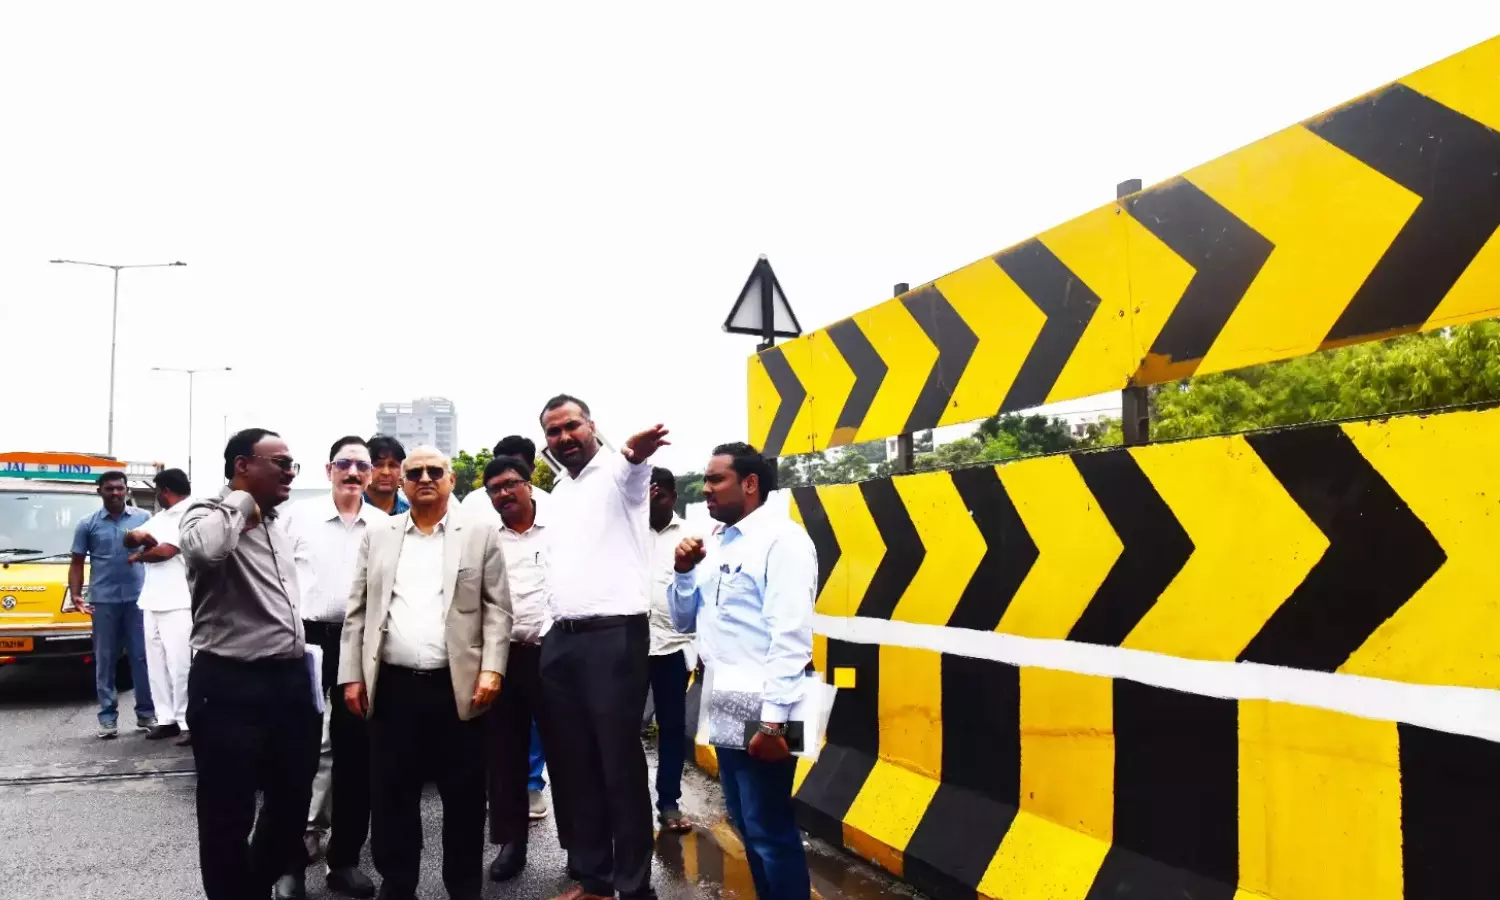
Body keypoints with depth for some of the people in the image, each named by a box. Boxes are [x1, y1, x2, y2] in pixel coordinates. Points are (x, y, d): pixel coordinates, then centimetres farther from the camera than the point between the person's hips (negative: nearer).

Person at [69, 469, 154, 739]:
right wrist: (76, 595, -4)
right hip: (103, 600, 0)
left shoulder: (143, 518, 6)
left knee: (142, 656, 2)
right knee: (105, 659, 5)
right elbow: (77, 563, 7)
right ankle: (108, 717, 10)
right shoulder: (88, 524, 6)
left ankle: (146, 713, 8)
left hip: (138, 598, 0)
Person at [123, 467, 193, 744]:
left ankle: (188, 722, -5)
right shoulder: (160, 517, 20)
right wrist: (138, 536, -5)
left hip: (178, 603, -9)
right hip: (152, 601, 9)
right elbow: (129, 539, 19)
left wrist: (138, 557, 4)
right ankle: (167, 718, 14)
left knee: (180, 664, -8)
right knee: (157, 663, 9)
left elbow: (167, 551, -15)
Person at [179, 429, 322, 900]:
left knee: (293, 802, 18)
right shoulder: (209, 515, -9)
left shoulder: (279, 525, 15)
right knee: (229, 815, 5)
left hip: (290, 680, 8)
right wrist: (240, 502, -18)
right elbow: (203, 549, -35)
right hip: (230, 686, -7)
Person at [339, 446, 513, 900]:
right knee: (391, 795, 9)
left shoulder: (481, 534, 3)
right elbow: (358, 610, 9)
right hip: (391, 686, 2)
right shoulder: (377, 537, 10)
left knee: (464, 797, 7)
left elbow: (497, 608, 0)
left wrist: (492, 669, -9)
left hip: (459, 686, -2)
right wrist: (352, 675, 3)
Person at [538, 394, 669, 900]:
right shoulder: (555, 497, 19)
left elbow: (633, 467, -29)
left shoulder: (617, 475, -4)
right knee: (572, 763, 12)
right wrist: (551, 628, 15)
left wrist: (636, 452, -53)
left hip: (613, 635, -7)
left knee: (620, 765, -2)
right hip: (560, 640, 7)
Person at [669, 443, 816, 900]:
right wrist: (684, 572, 2)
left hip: (761, 710, -9)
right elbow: (684, 620, 20)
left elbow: (791, 636, -20)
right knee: (747, 825, 17)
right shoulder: (719, 544, 13)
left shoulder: (781, 539, -13)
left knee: (769, 830, -2)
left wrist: (773, 720, -24)